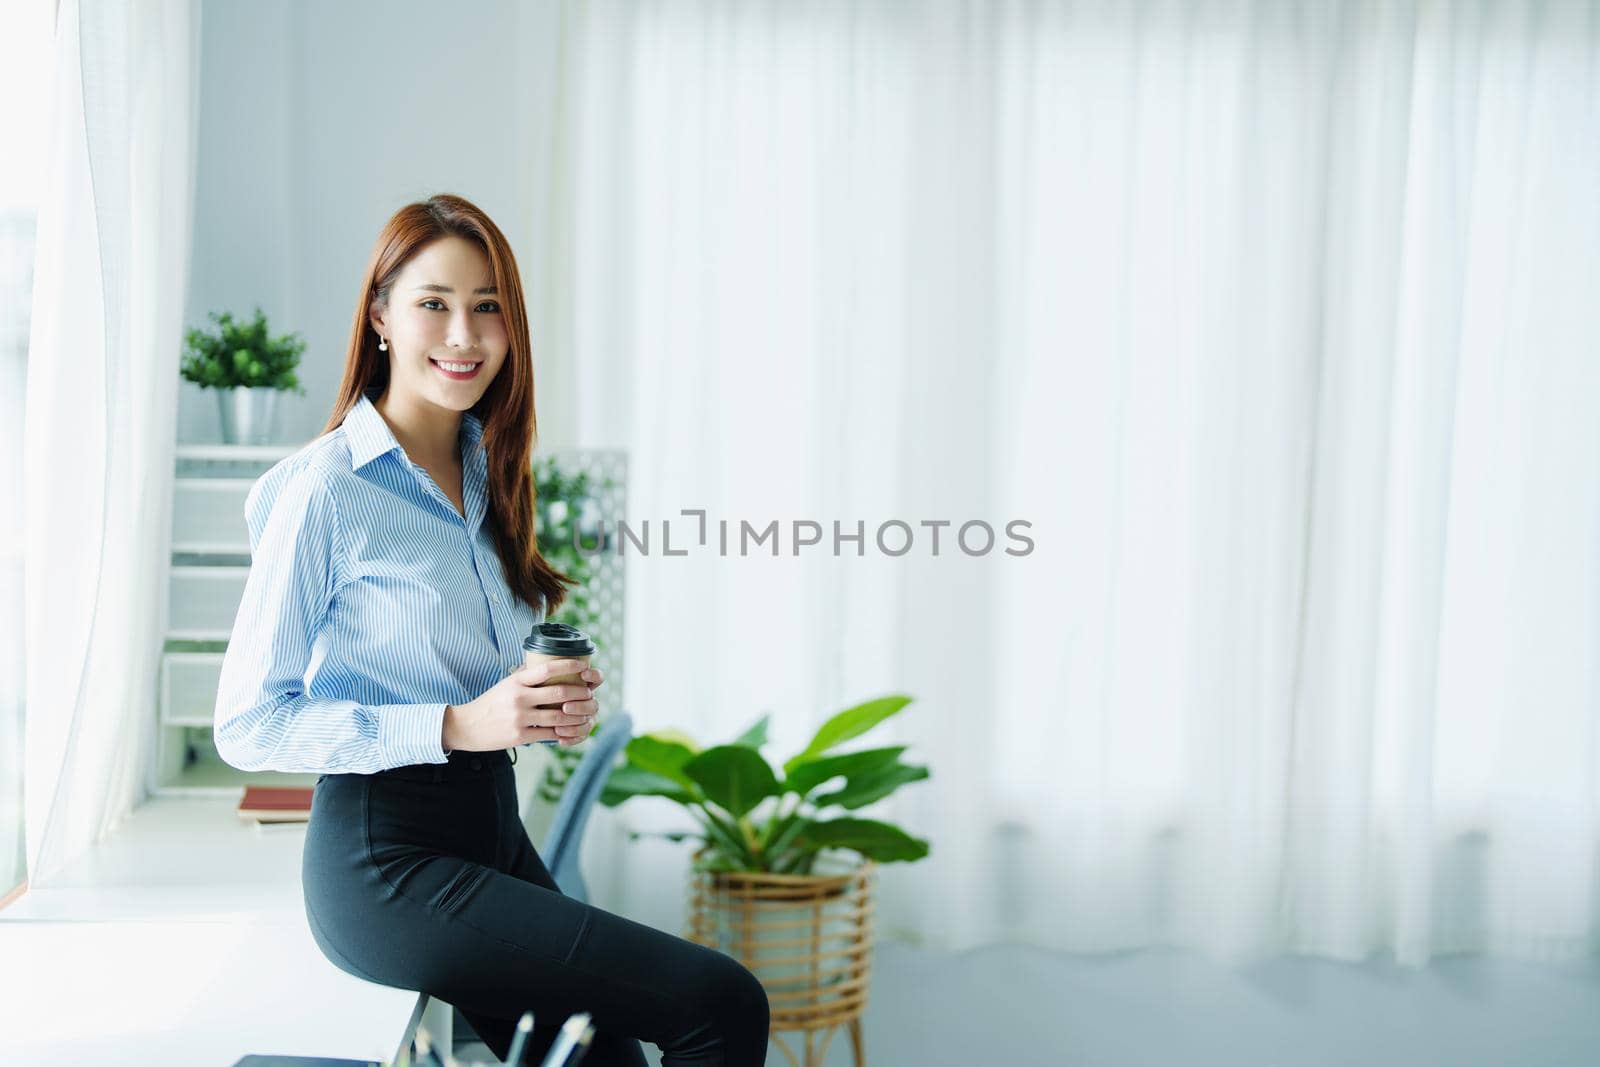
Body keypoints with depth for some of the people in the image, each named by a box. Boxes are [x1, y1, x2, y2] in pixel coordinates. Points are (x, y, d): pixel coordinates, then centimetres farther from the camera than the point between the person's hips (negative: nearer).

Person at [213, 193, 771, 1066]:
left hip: (495, 828, 8)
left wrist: (556, 701, 0)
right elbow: (246, 724, -12)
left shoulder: (488, 473, 11)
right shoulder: (325, 487, -12)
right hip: (387, 862, -7)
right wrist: (454, 726, -20)